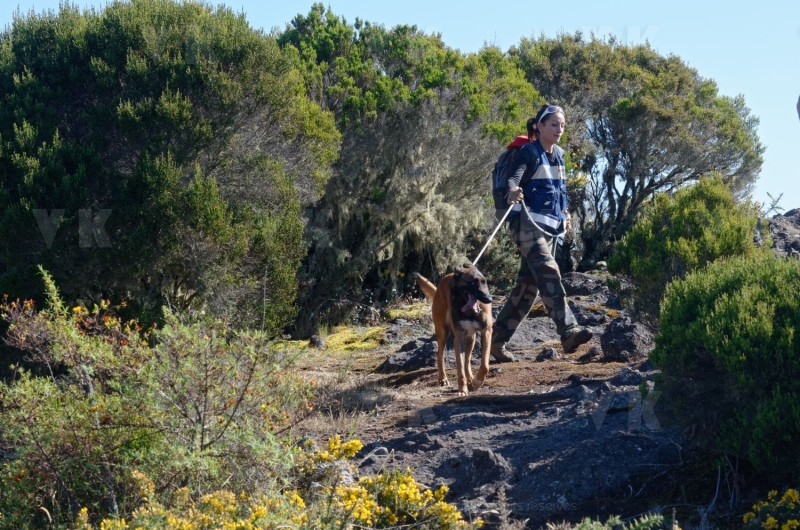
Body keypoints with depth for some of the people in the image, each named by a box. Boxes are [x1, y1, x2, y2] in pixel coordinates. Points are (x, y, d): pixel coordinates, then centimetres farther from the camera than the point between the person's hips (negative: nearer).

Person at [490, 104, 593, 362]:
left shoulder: (558, 154, 14)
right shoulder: (528, 152, -8)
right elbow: (514, 175, -26)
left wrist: (564, 213, 28)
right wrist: (513, 189, -47)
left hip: (549, 225, 8)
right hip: (528, 222, -8)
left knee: (528, 285, 5)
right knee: (548, 272, -23)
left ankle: (497, 339, 11)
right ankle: (569, 331, -34)